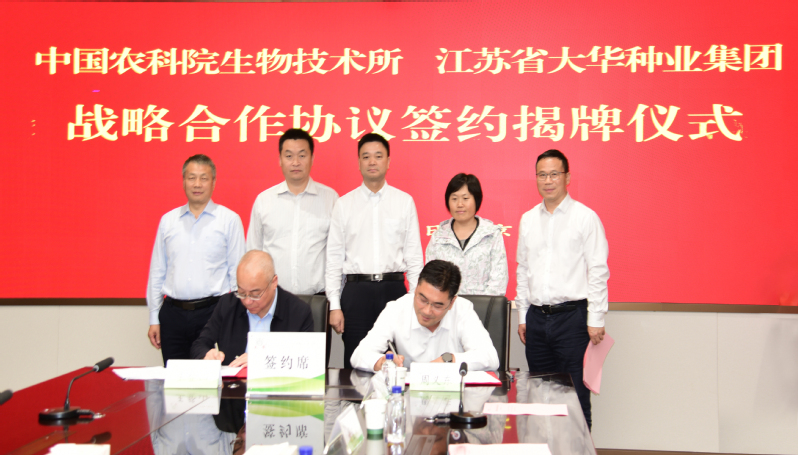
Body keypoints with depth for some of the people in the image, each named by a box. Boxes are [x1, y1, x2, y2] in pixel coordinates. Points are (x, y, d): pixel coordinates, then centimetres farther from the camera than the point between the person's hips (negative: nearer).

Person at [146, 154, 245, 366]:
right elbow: (157, 271, 15)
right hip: (173, 314, 3)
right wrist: (154, 318, 11)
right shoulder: (168, 220, 12)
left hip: (212, 311, -3)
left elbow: (237, 272, 2)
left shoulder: (230, 220, 3)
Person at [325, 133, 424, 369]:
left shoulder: (405, 202, 7)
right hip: (356, 290, 0)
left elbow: (414, 254, 7)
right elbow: (334, 257, 5)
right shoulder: (344, 204, 7)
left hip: (394, 289, 0)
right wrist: (334, 306, -1)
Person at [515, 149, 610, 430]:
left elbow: (598, 271, -5)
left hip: (572, 315, -5)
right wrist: (522, 316, 13)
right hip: (537, 317, 5)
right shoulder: (528, 220, 12)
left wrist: (596, 320, -9)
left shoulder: (585, 217, -2)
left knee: (575, 393, -3)